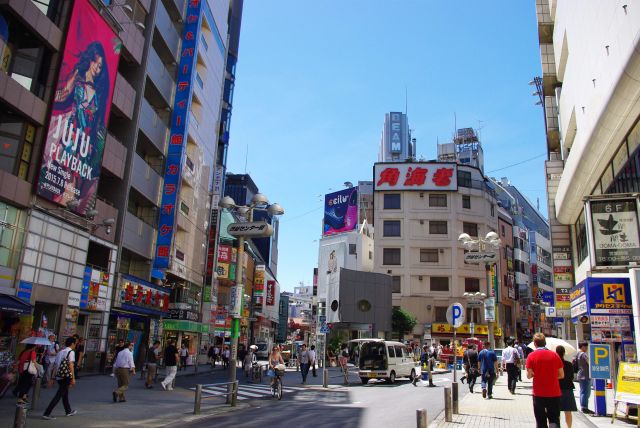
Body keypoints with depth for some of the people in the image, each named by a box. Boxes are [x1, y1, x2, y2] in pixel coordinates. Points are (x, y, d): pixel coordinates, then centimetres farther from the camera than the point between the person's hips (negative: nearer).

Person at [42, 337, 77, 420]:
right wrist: (73, 378, -17)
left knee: (65, 394, 21)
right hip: (66, 376, -8)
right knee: (59, 395, -4)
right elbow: (71, 365, -16)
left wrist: (52, 378, 16)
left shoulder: (60, 352, 17)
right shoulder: (71, 352, -7)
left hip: (59, 376, 8)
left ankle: (68, 411, 35)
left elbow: (55, 366, 14)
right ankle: (46, 413, -8)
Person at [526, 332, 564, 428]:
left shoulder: (532, 356, -6)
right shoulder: (554, 355, -1)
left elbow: (529, 375, -9)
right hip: (554, 393, 1)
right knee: (554, 420, 7)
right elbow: (561, 375, 1)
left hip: (539, 394, -1)